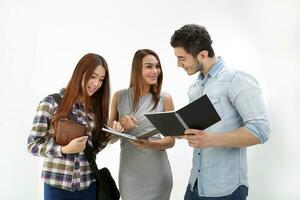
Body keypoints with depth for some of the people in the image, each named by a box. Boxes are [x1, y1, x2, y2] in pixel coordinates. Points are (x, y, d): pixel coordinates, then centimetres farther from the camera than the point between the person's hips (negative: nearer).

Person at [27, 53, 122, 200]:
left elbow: (92, 148, 8)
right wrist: (65, 149, -19)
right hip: (57, 184, -4)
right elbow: (32, 144, -7)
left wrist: (110, 134, -8)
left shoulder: (96, 107, 4)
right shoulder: (51, 102, -8)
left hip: (88, 184, 4)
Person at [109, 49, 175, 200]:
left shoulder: (164, 99, -5)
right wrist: (120, 125, -13)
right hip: (129, 169, 1)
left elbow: (171, 140, -1)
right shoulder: (119, 96, -1)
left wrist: (150, 144, -20)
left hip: (156, 171, -1)